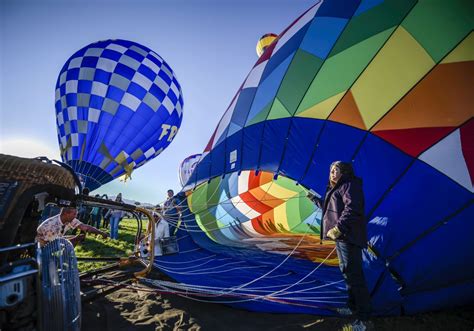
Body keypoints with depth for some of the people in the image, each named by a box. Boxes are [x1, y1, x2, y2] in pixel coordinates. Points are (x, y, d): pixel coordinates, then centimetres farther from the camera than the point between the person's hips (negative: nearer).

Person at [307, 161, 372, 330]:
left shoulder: (349, 185, -11)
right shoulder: (336, 188, 18)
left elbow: (352, 209, -25)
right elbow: (329, 208, 34)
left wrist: (338, 228, -28)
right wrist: (315, 199, 43)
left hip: (348, 236, -10)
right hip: (341, 236, 10)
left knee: (354, 274, -7)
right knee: (346, 271, 18)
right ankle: (353, 307, 33)